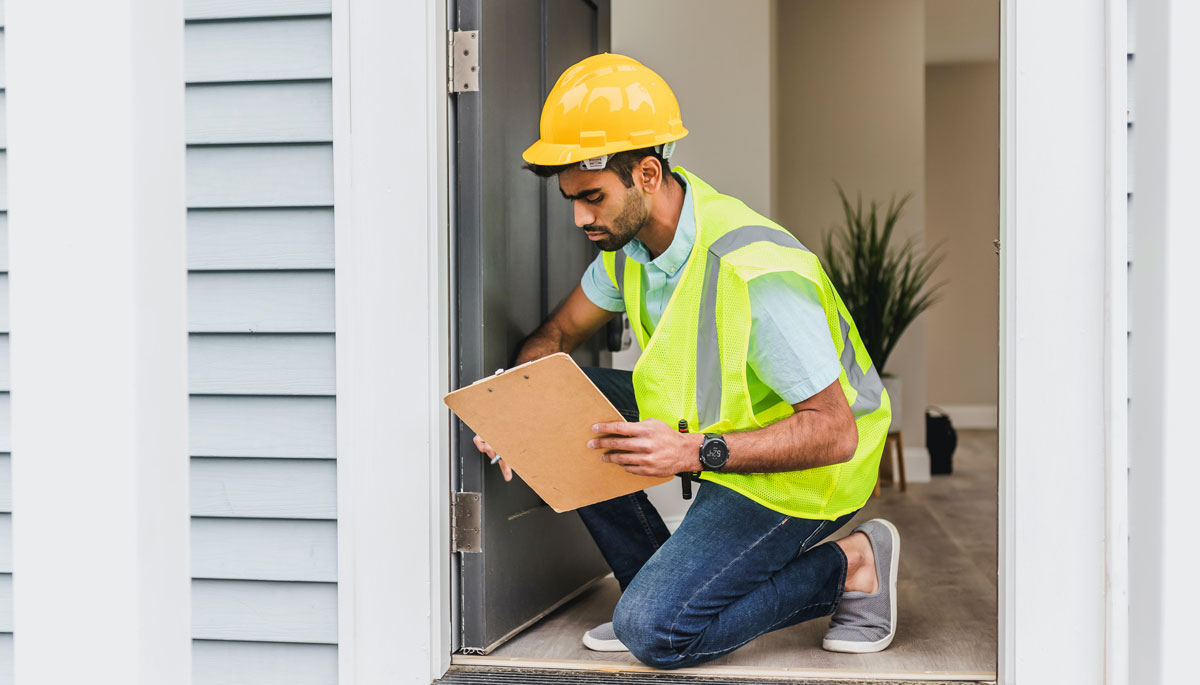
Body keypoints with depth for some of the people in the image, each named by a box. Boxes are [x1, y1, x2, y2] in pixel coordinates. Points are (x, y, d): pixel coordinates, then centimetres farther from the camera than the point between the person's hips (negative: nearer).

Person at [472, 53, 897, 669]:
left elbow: (835, 432, -30)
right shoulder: (631, 235, -6)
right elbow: (557, 333, 8)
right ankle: (659, 584, 4)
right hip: (713, 422, 8)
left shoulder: (756, 273, -33)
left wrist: (695, 453, -39)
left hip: (802, 472, -8)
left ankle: (848, 566, 1)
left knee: (655, 632, -18)